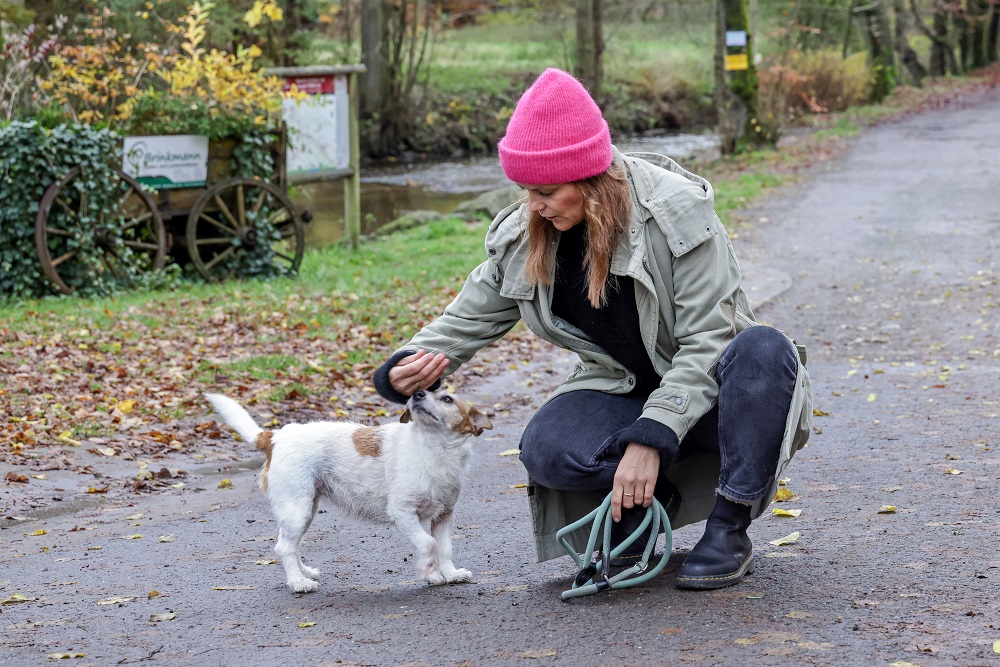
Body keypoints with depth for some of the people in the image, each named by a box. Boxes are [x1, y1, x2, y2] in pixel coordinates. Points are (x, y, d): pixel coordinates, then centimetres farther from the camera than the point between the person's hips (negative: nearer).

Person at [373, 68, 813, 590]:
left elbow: (705, 341, -22)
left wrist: (649, 439, -30)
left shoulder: (678, 210, -20)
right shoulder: (523, 237, -5)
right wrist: (405, 371, -17)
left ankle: (729, 531, -22)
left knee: (764, 350, -37)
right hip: (624, 393, 3)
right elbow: (468, 320, 5)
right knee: (546, 449, -31)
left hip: (707, 395, -3)